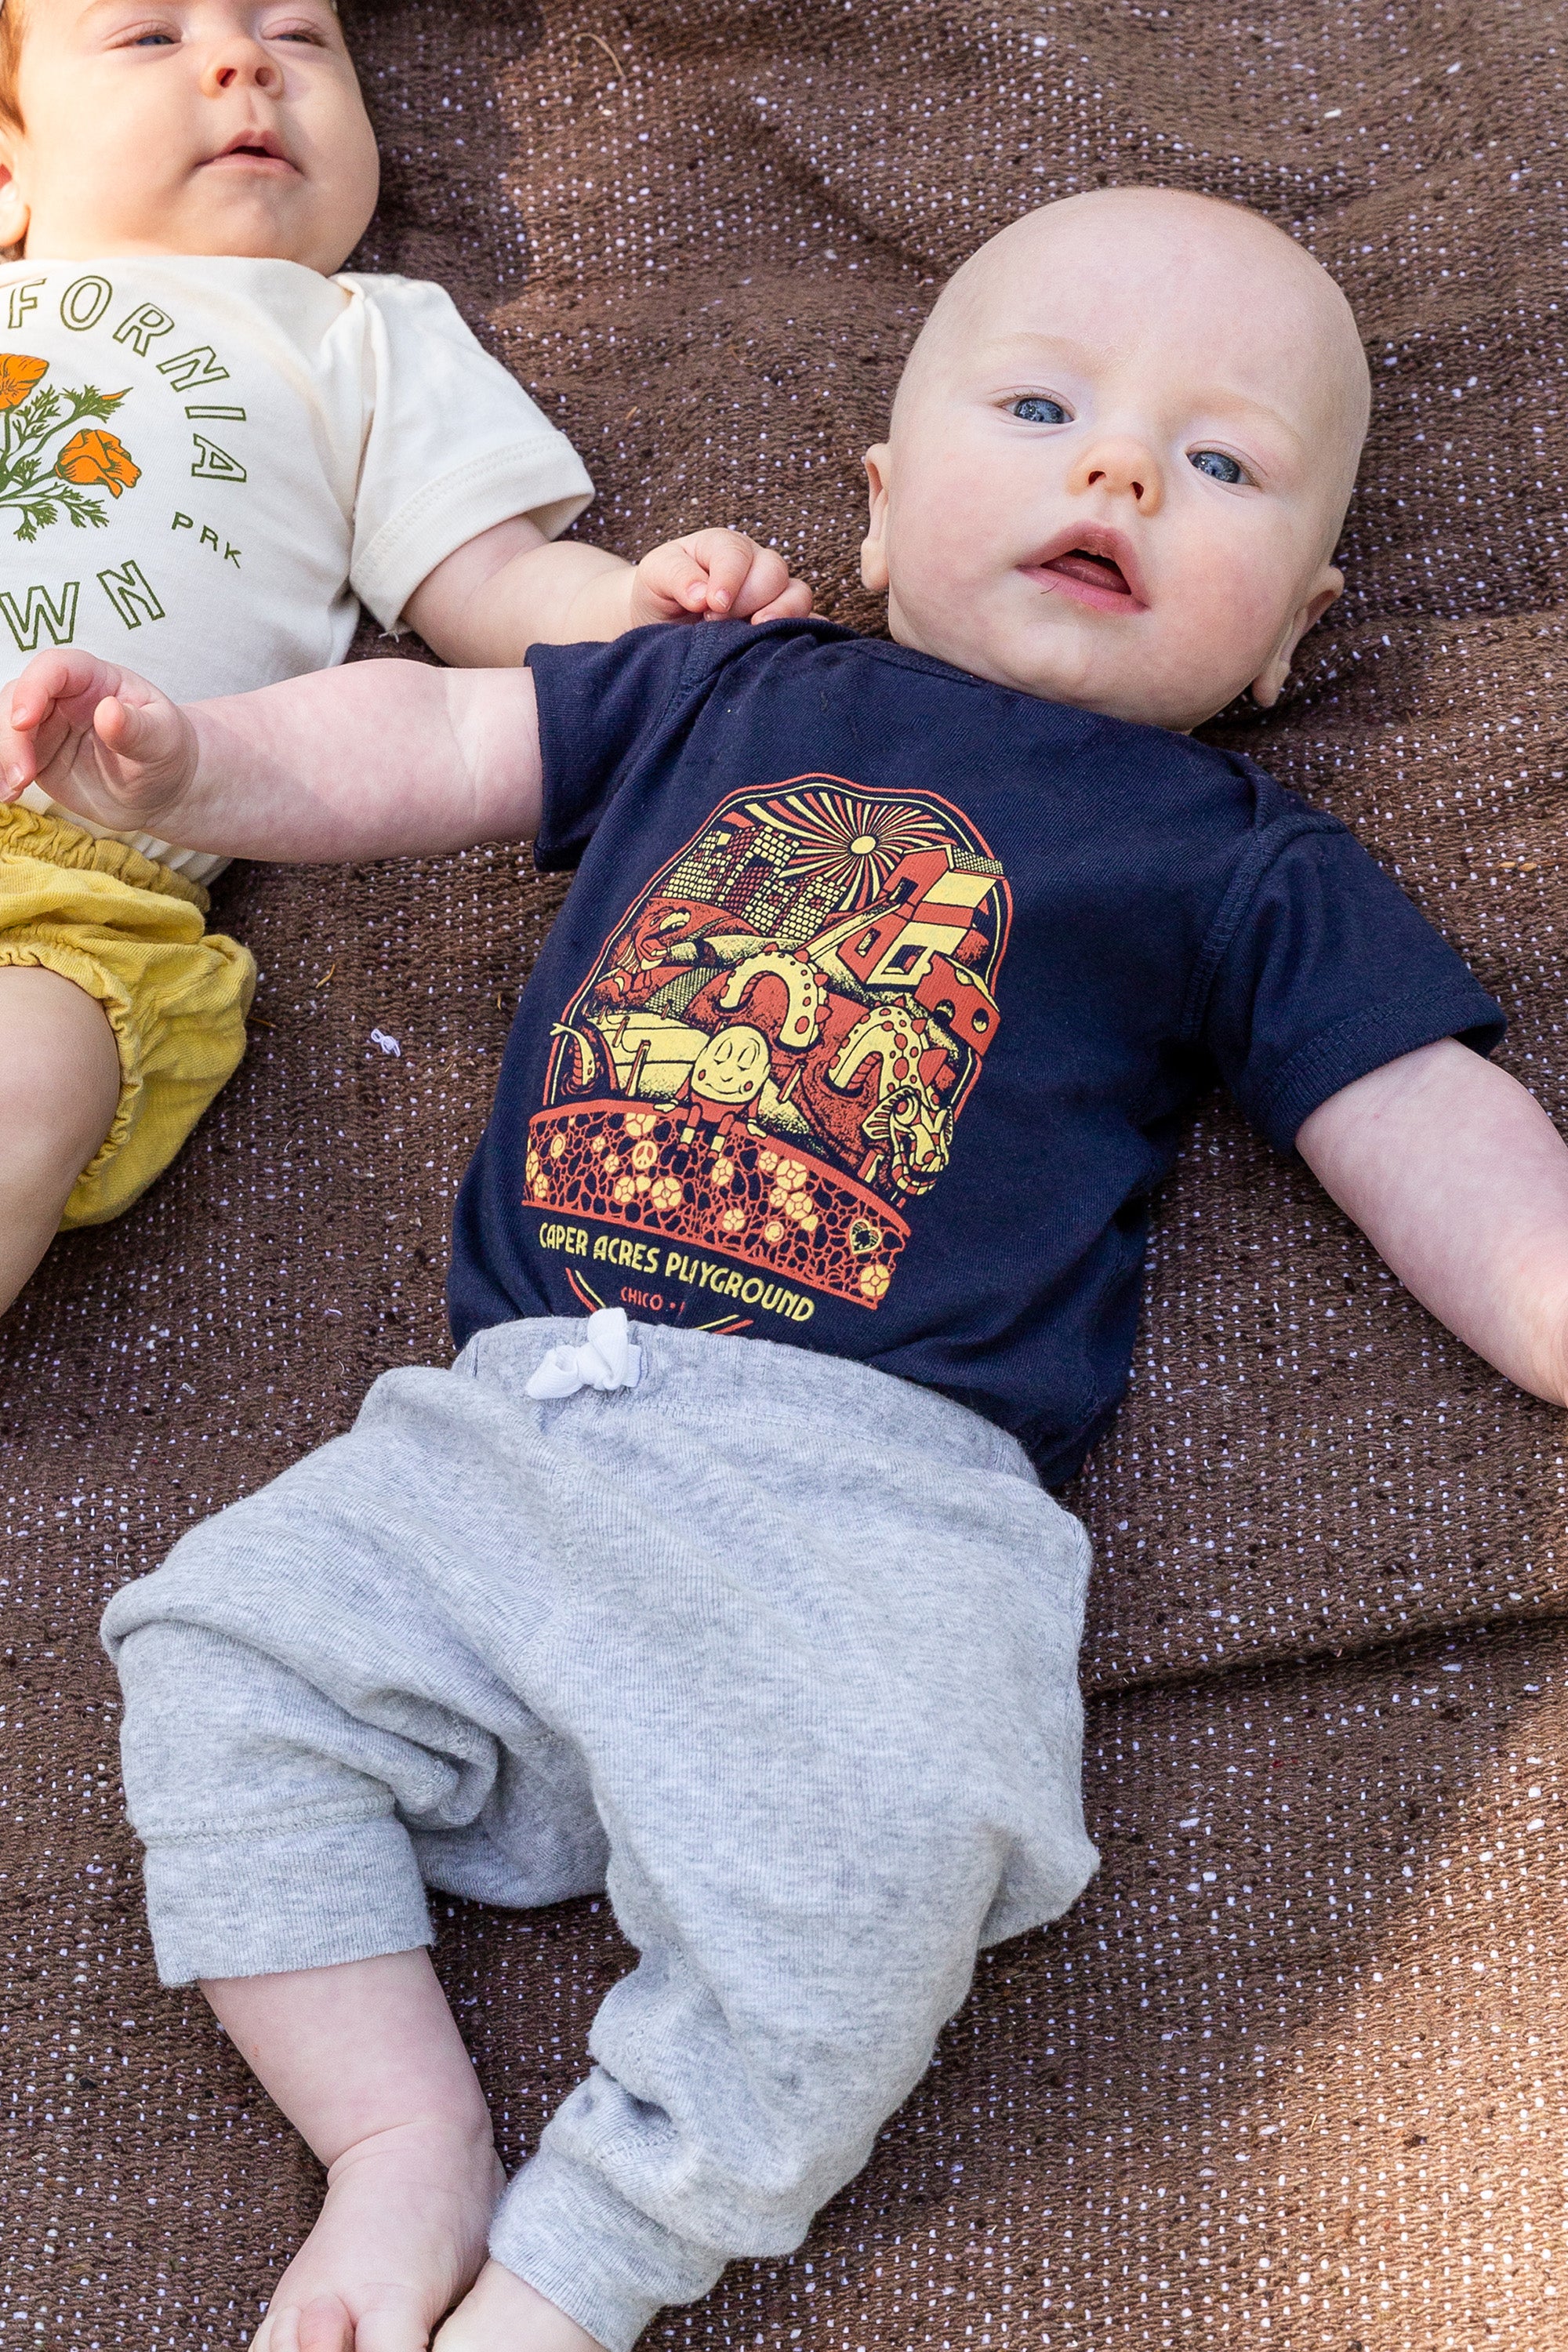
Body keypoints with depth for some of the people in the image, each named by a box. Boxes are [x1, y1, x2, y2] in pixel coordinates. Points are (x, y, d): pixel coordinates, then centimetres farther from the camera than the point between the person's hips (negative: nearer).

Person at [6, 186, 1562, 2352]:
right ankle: (407, 2137, 2)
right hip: (509, 1430, 4)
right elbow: (426, 742, 25)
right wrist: (188, 758, 11)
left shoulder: (1243, 869, 13)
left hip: (879, 1493, -3)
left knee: (875, 1857, -28)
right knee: (223, 1647, -9)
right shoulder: (727, 695, 21)